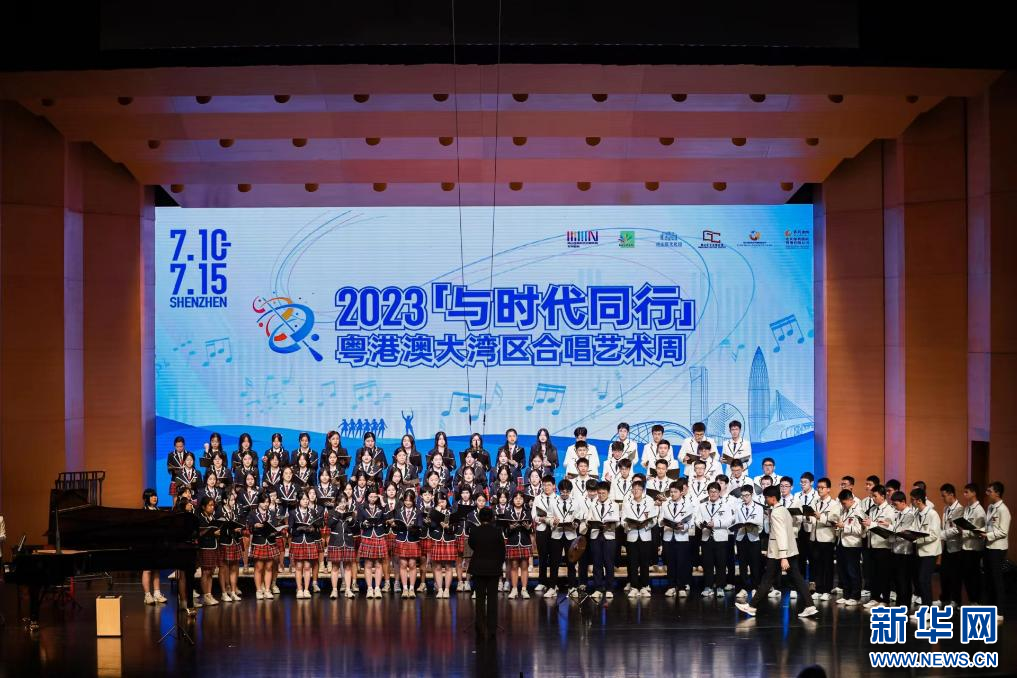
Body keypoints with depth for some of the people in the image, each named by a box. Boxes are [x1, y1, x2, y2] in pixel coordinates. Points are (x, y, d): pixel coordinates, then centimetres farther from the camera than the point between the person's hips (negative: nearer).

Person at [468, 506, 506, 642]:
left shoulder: (474, 531, -8)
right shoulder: (497, 532, -10)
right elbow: (502, 550, -3)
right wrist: (500, 565, 9)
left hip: (478, 568, 1)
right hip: (494, 568, -1)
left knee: (480, 598, 8)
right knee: (492, 598, 5)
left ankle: (480, 631, 6)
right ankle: (492, 630, 3)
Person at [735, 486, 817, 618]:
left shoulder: (775, 513, -15)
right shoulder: (784, 510, 13)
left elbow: (781, 535, -23)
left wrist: (783, 558, -28)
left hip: (778, 553, -8)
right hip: (791, 551, 8)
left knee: (767, 580, 0)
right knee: (797, 578, 4)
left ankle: (752, 606, 8)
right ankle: (808, 606, -4)